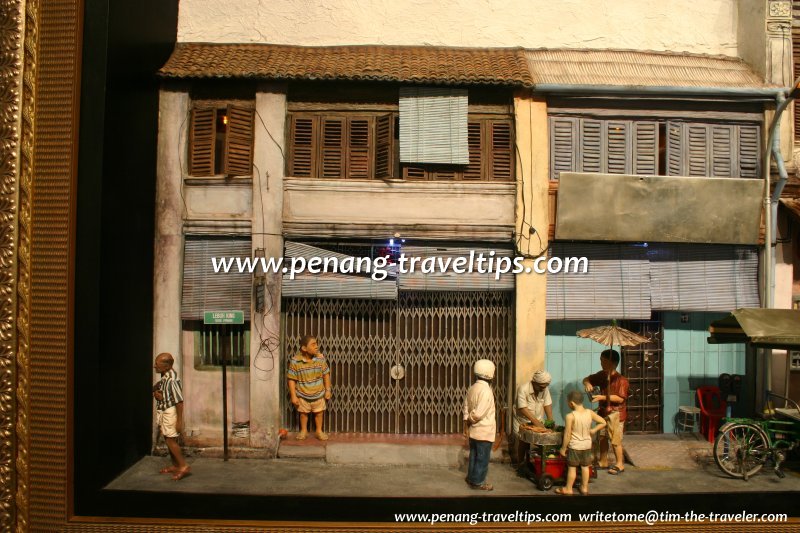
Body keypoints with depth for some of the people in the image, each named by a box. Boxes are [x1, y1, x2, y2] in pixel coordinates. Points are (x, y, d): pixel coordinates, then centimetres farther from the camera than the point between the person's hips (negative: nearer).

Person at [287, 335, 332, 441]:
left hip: (318, 393, 2)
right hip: (302, 394, -2)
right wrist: (293, 396, -13)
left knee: (319, 412, 16)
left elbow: (326, 374, -3)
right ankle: (303, 431, 40)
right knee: (303, 413, 18)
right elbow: (291, 379, -14)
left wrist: (328, 390, -1)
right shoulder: (295, 361, -22)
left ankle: (319, 431, 37)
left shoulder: (321, 358, -15)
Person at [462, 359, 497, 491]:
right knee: (482, 458, 5)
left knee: (474, 456, 20)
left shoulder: (473, 388, 4)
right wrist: (469, 421, -8)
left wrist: (466, 424, 9)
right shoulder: (486, 391, -23)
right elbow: (478, 413, -26)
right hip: (484, 432, -8)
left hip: (473, 431, 8)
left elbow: (466, 408, 6)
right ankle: (477, 482, 14)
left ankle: (471, 478, 30)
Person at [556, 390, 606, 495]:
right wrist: (593, 430, 4)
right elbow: (603, 423, -1)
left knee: (572, 468, 8)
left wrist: (563, 448, -7)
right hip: (587, 445, 5)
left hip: (574, 446, -5)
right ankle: (584, 488, 30)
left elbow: (567, 435, -18)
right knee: (585, 467, 18)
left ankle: (568, 489, 21)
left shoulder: (570, 416, -23)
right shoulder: (590, 413, -8)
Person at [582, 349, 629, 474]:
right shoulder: (601, 375, 2)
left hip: (615, 413, -7)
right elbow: (587, 379, 13)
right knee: (602, 438, 16)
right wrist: (587, 383, -11)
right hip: (603, 411, 7)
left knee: (615, 440, 1)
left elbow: (620, 398, -21)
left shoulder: (621, 380, -18)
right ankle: (603, 461, 31)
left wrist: (603, 397, -24)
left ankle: (620, 464, 17)